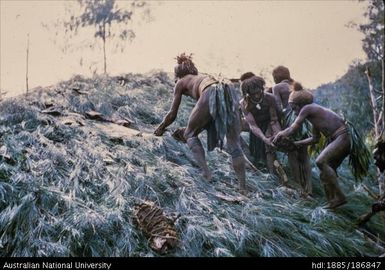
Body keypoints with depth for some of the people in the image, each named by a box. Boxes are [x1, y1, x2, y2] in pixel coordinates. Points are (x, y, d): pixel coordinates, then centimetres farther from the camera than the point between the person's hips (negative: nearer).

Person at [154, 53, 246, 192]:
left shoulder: (181, 83, 28)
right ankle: (243, 187, -2)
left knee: (190, 134, 16)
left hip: (211, 95, -5)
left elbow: (172, 114, 29)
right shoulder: (203, 77, 43)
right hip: (230, 93, 5)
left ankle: (206, 173, -1)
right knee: (234, 143, 6)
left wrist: (160, 128, 47)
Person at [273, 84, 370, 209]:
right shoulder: (314, 113, 20)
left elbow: (291, 129, -7)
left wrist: (277, 136, 8)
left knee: (321, 161, -24)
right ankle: (332, 201, 10)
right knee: (325, 173, 9)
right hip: (342, 139, 10)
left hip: (344, 137, -10)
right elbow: (315, 138, 29)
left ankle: (339, 197, -23)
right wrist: (295, 144, 28)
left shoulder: (307, 109, -7)